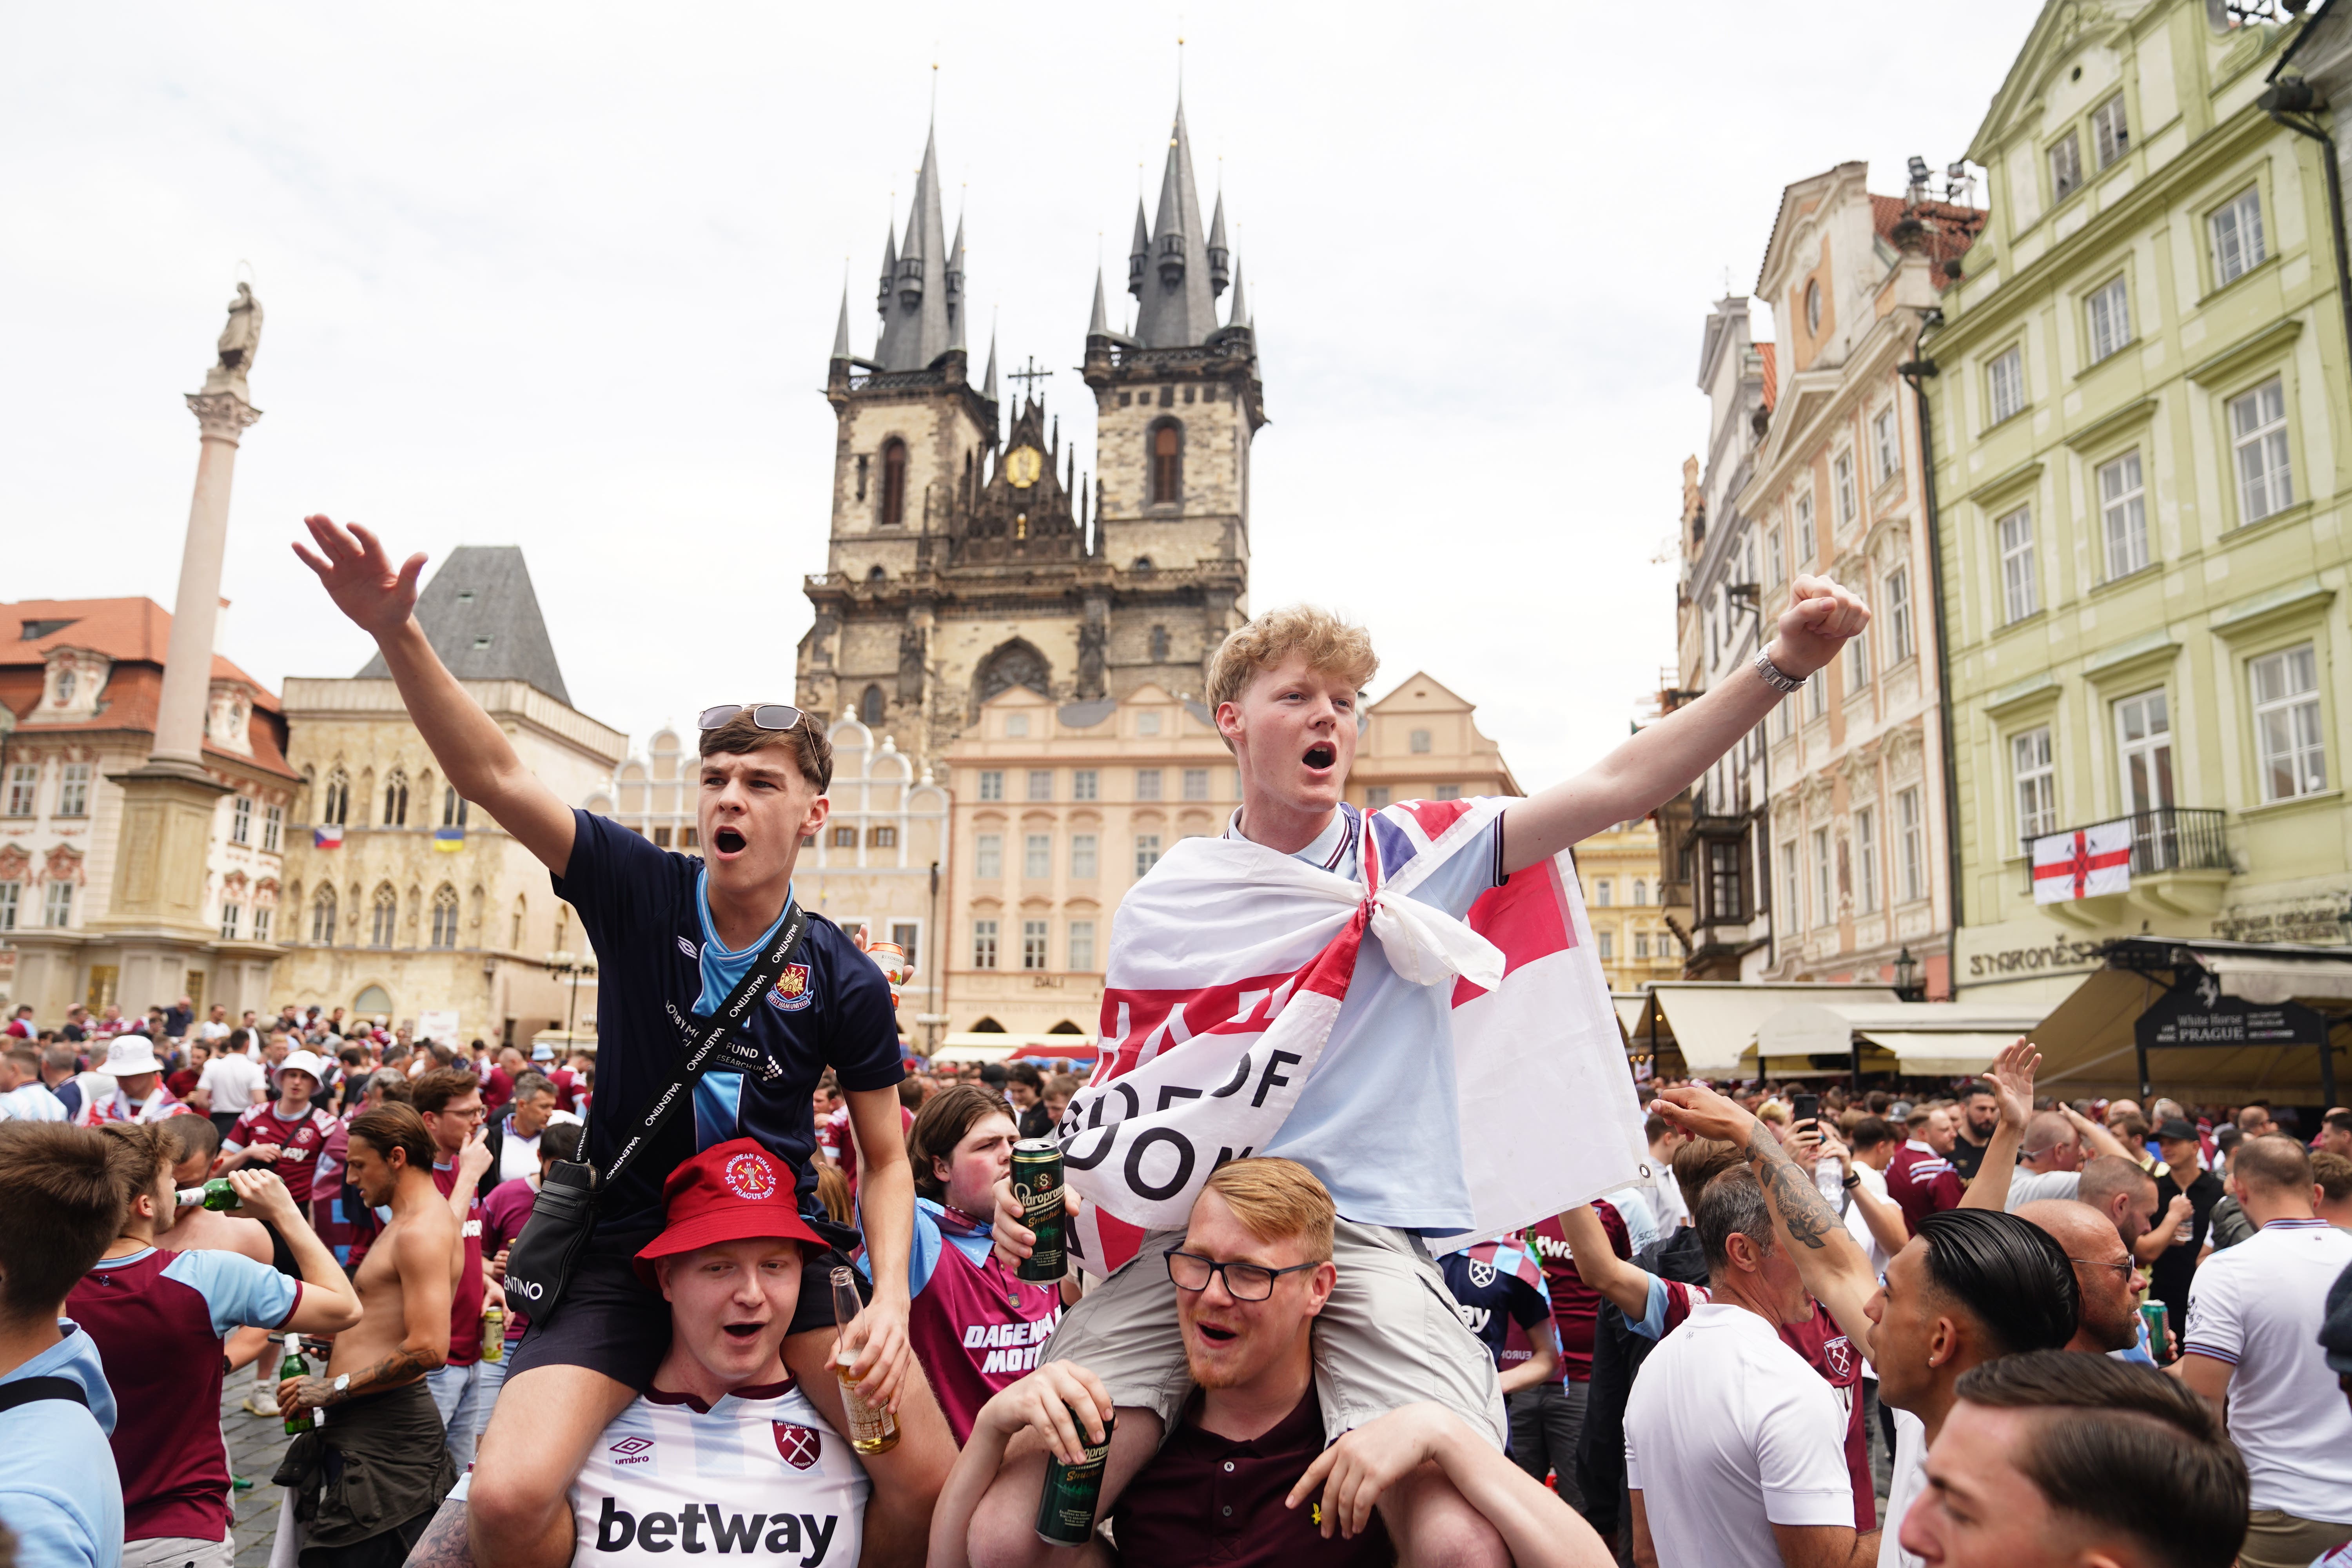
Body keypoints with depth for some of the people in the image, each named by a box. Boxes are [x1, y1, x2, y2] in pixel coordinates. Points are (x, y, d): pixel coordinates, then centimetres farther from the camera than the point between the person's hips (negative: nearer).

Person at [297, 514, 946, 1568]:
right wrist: (397, 633, -30)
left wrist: (889, 1298, -15)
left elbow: (886, 1161, 0)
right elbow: (495, 777, -18)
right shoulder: (641, 893, -7)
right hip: (626, 1247, 0)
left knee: (931, 1482, -12)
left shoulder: (844, 980, -7)